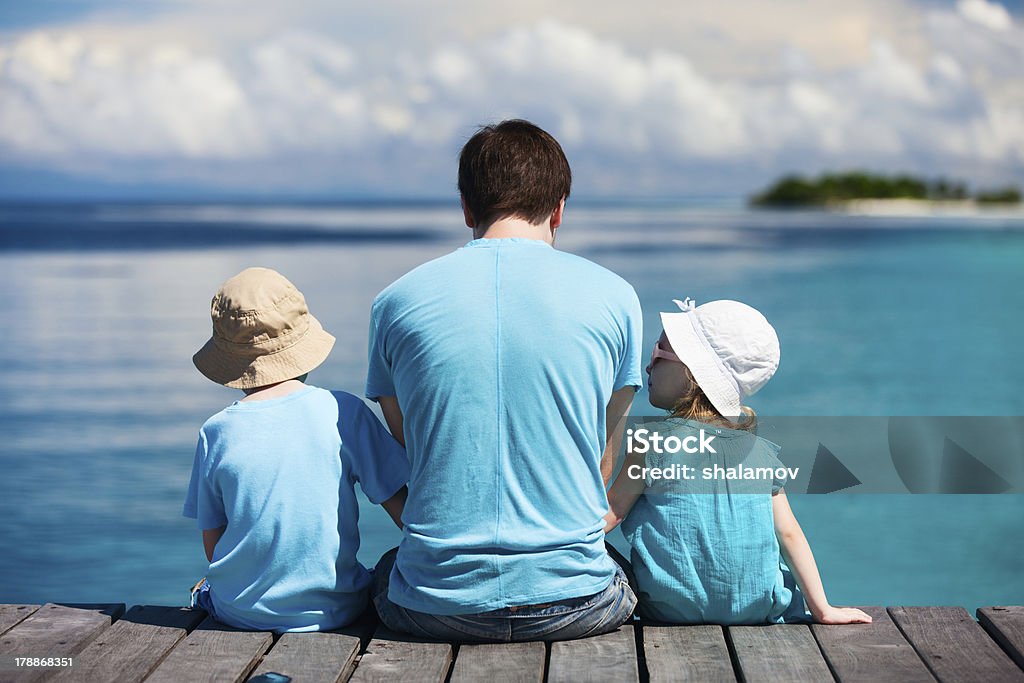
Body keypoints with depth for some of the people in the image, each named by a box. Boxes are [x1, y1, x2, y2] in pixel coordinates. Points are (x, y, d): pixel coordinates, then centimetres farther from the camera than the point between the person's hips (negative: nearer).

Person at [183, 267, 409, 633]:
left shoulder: (216, 431, -7)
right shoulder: (344, 412, -10)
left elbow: (212, 543, 1)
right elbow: (404, 511, -5)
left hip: (241, 613, 2)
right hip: (334, 611, -2)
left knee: (203, 590, 33)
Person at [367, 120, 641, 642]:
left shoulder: (395, 302, 0)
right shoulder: (614, 296, -2)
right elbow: (603, 454, 10)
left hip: (438, 608, 0)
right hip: (572, 604, 0)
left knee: (386, 570, 36)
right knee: (628, 574, 35)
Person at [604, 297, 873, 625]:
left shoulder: (651, 444, -11)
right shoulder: (761, 450, 0)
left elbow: (608, 515, -7)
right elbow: (789, 533, 0)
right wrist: (822, 609, 5)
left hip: (672, 613, -4)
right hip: (756, 610, 4)